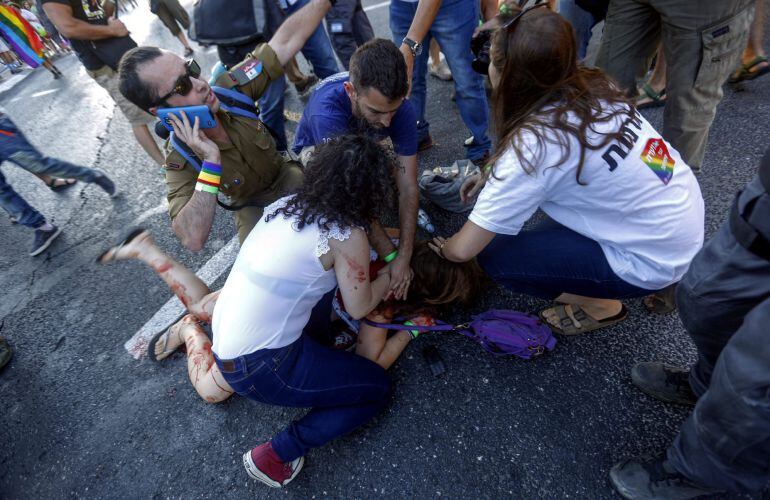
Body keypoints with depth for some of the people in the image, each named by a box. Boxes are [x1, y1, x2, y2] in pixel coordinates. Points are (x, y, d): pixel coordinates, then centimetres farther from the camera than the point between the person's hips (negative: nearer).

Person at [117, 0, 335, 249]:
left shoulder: (229, 89, -20)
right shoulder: (180, 159, -26)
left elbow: (286, 41, -17)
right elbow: (193, 239, -39)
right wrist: (210, 161, -44)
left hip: (286, 175, 3)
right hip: (252, 207, -2)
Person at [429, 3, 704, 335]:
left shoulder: (536, 143, -27)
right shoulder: (588, 87, -6)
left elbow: (463, 249, -21)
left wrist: (443, 248, 0)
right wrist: (493, 174, 6)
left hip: (654, 259, -7)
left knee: (494, 256, -8)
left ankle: (601, 305, 11)